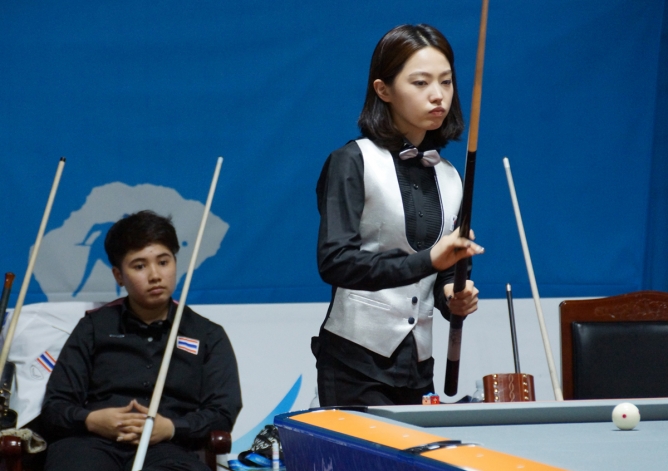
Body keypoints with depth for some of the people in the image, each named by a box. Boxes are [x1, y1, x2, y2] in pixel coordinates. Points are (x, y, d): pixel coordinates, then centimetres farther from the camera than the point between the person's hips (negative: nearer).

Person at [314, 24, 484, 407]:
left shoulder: (449, 178, 10)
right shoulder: (353, 163, -7)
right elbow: (335, 261, -18)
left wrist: (452, 297, -2)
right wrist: (425, 260, -28)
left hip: (418, 362, 5)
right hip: (357, 361, -5)